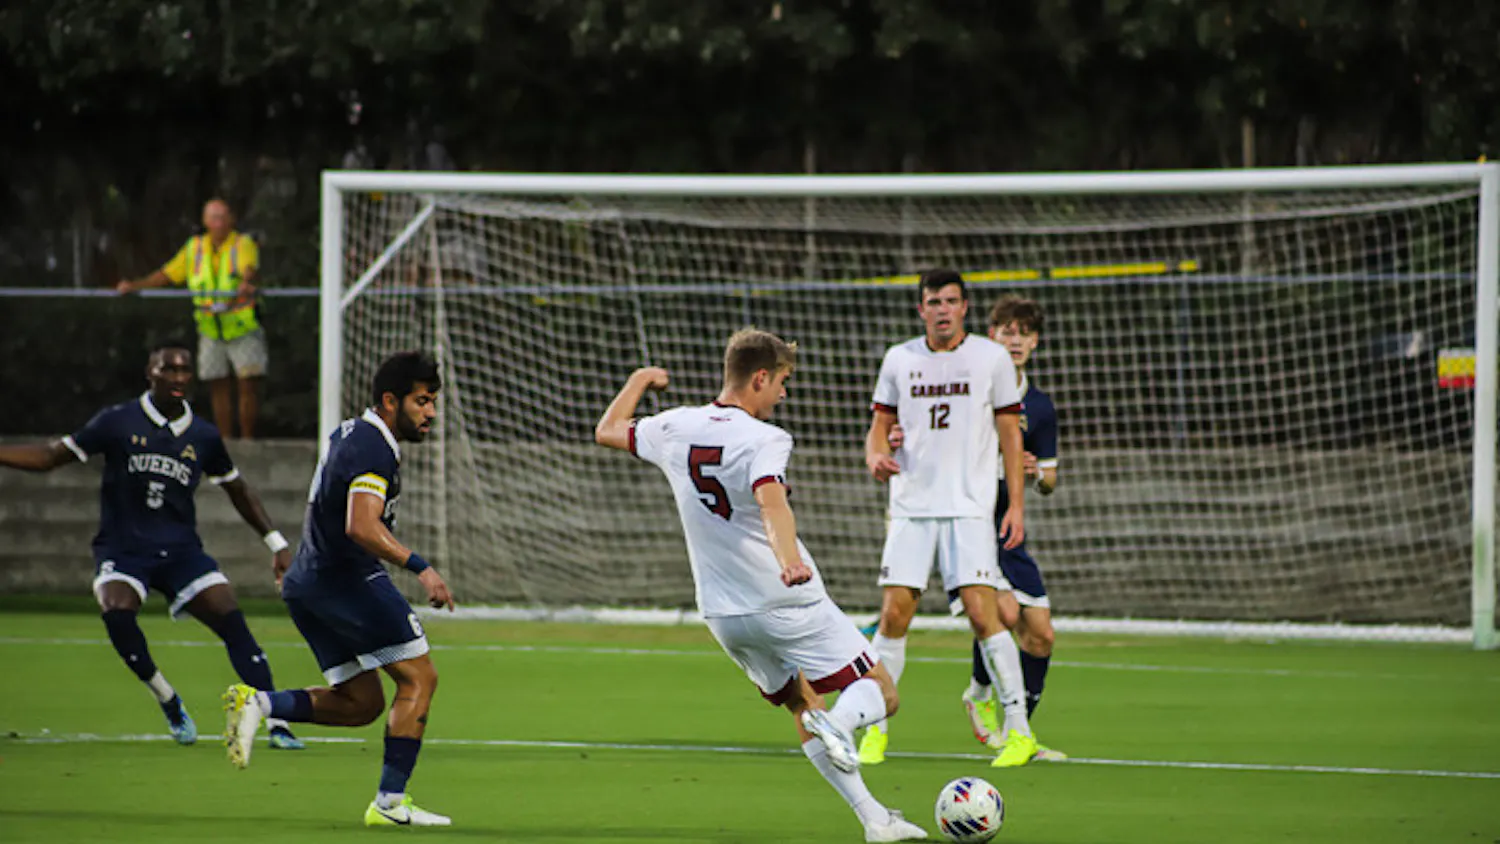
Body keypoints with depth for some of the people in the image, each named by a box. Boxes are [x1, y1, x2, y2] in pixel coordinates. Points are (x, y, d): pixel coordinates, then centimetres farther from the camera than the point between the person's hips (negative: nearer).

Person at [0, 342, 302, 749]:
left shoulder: (203, 437, 6)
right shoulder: (118, 422, -1)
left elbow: (239, 491, 21)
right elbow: (50, 456, 4)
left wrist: (276, 544, 16)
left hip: (180, 549, 2)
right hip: (122, 548, -2)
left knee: (232, 620, -16)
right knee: (116, 611, -31)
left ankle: (277, 725, -12)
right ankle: (168, 700, -7)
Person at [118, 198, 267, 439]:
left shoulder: (244, 244, -10)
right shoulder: (194, 248, 5)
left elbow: (250, 268, -32)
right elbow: (168, 273, 14)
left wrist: (246, 283, -54)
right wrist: (135, 285, 7)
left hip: (245, 329, -4)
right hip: (211, 331, 4)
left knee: (249, 383, -9)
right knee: (218, 387, 4)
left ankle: (248, 440, 0)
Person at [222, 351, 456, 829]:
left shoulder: (350, 433, 16)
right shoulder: (373, 449, -16)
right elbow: (361, 527, -29)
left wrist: (291, 561, 42)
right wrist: (418, 566, -34)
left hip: (307, 583, 10)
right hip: (348, 577, -10)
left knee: (362, 702, 12)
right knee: (418, 677, -5)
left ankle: (257, 704, -3)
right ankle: (390, 802, -9)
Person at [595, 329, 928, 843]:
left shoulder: (676, 429, 3)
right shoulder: (763, 440, -16)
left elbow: (607, 431, 21)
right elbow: (770, 502, -37)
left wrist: (640, 380, 38)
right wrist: (789, 559, -54)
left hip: (722, 613, 6)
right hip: (787, 603, -6)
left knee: (802, 707, 19)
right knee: (880, 693, 2)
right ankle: (839, 722, -33)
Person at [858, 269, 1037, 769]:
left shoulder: (992, 358, 2)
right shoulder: (899, 359, 8)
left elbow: (1010, 433, 5)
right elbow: (880, 423, 13)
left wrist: (1017, 504, -2)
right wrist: (875, 455, -11)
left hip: (970, 509, -2)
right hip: (911, 506, 2)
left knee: (982, 614, -12)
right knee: (893, 613, -4)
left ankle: (1019, 731, -5)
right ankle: (875, 731, 7)